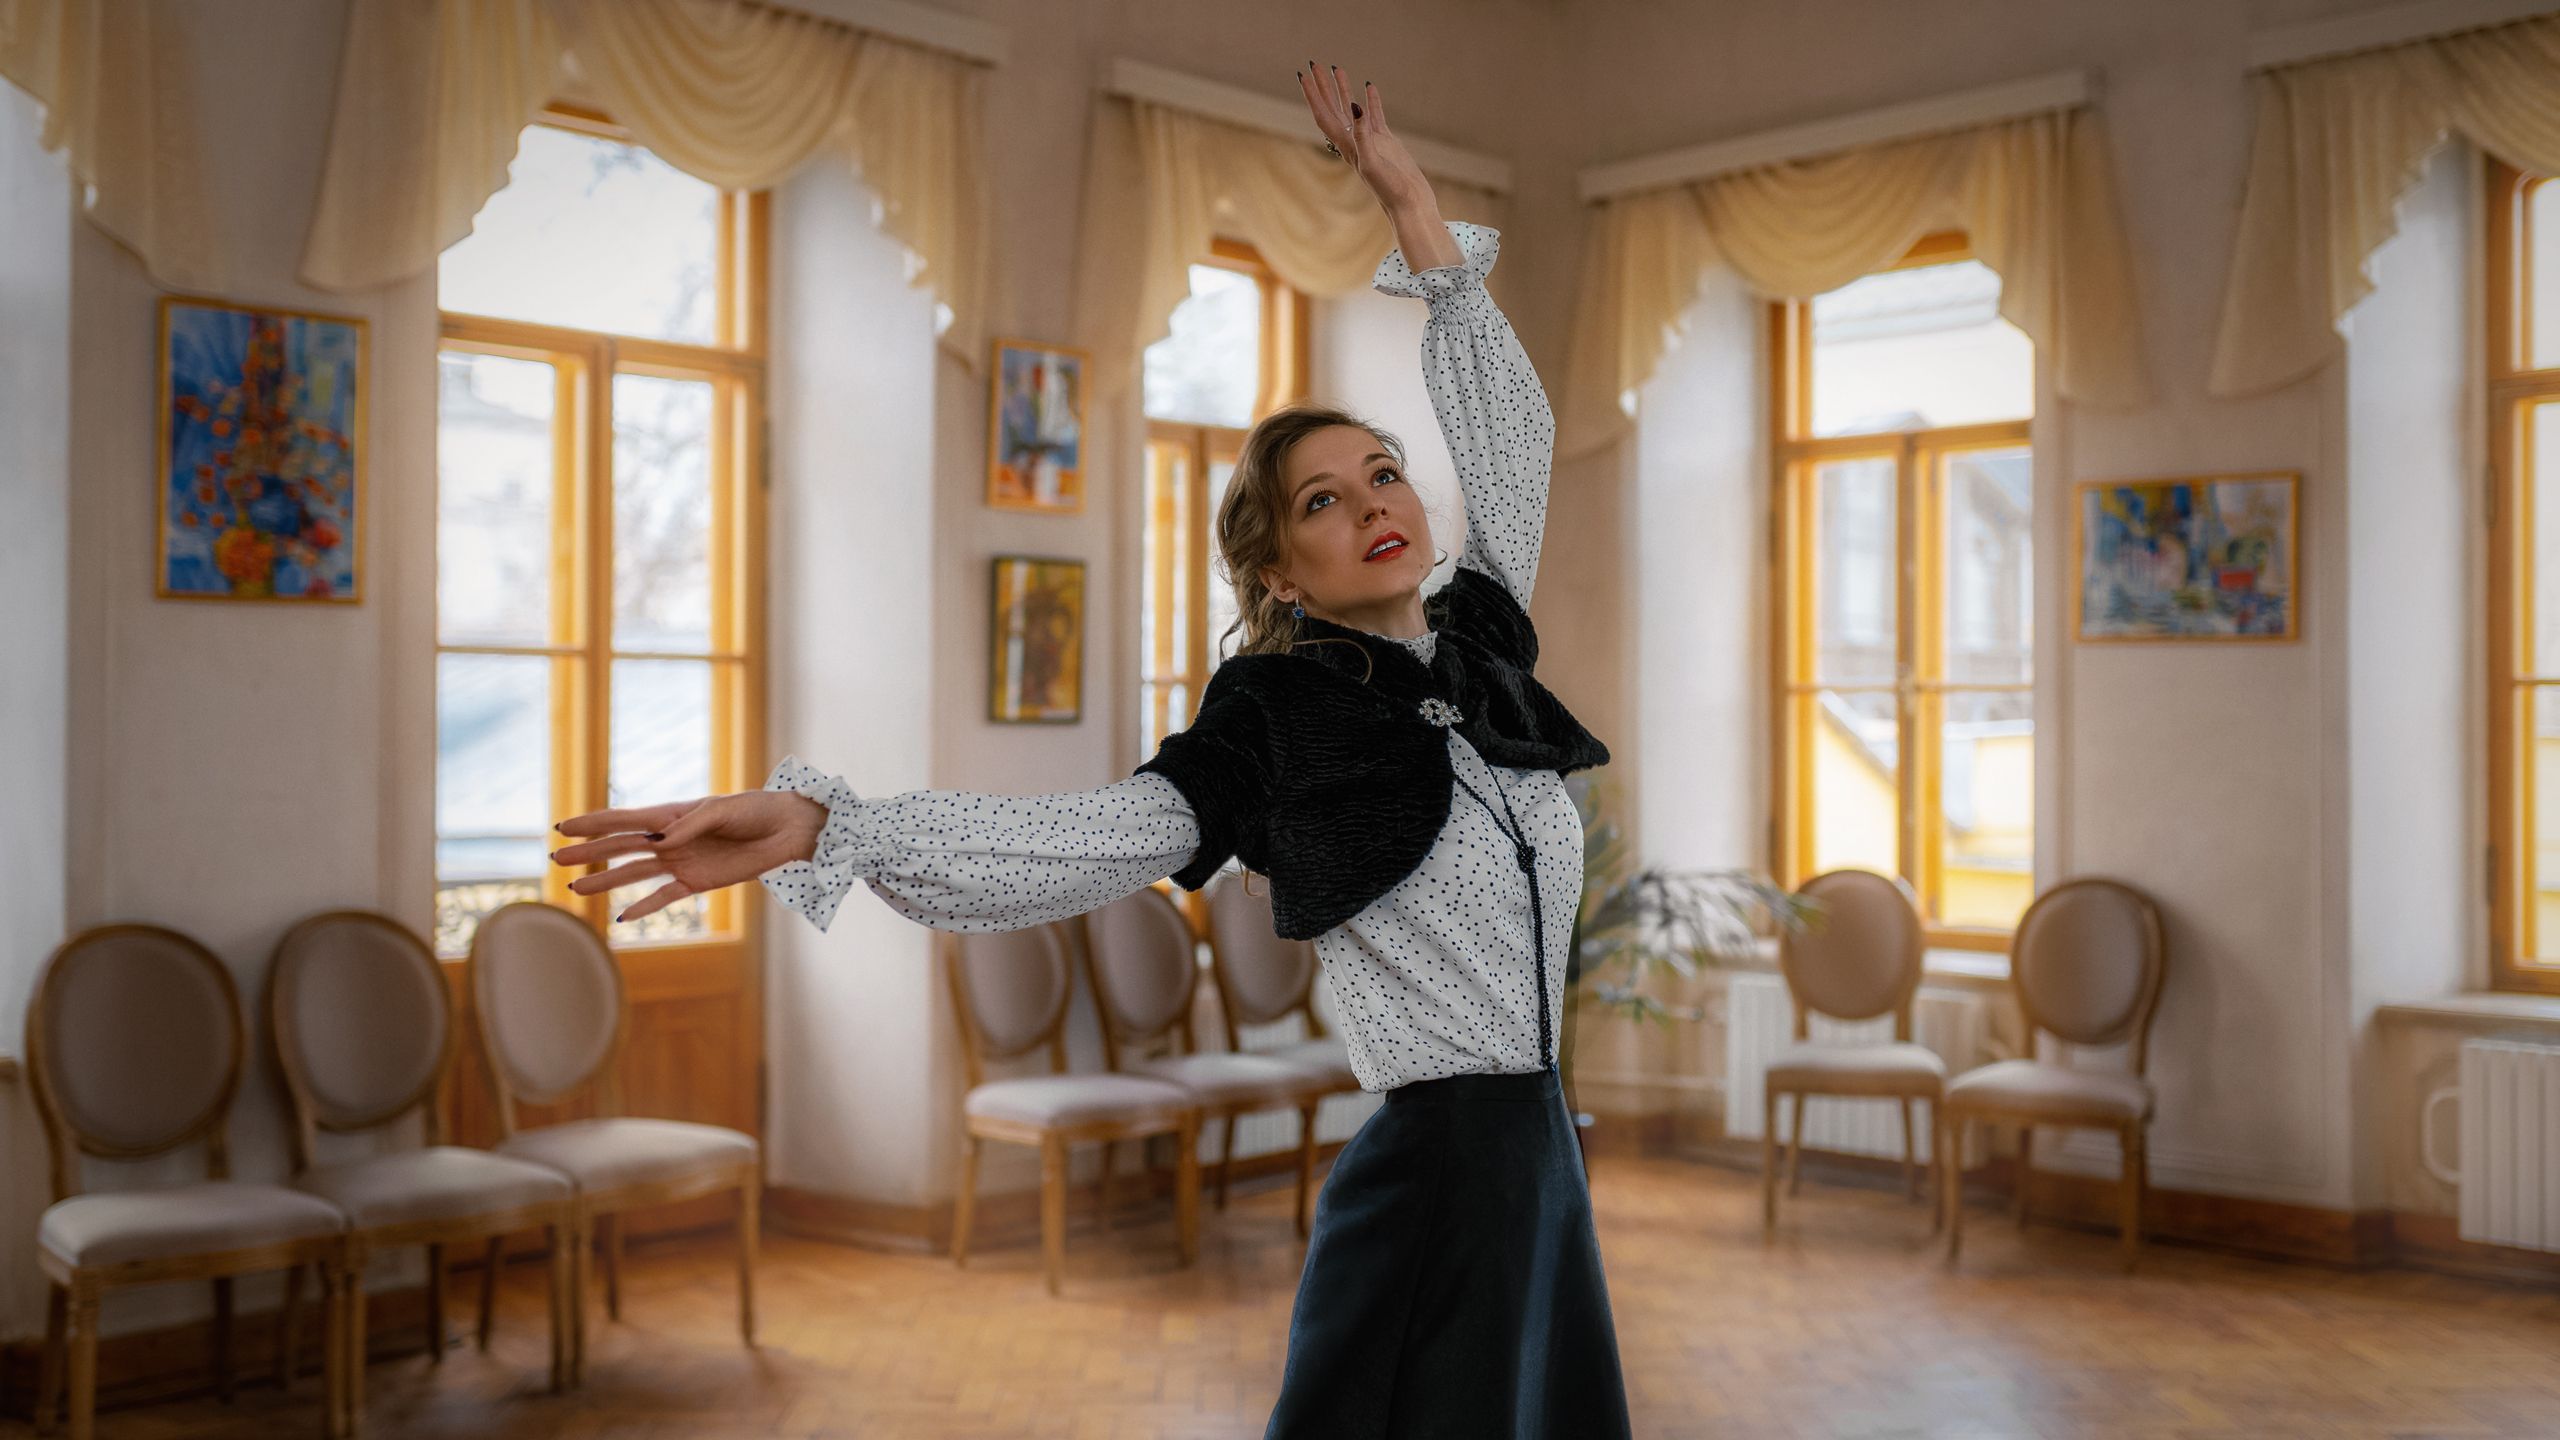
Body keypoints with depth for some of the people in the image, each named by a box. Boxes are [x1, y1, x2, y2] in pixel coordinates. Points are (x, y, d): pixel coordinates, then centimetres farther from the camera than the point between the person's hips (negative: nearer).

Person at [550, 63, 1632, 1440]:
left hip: (1539, 1161, 6)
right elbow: (1080, 840, -18)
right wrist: (816, 822, -29)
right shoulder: (1278, 716, -8)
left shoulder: (1482, 635, 8)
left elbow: (1508, 429, 17)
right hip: (1432, 1176, -6)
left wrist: (1413, 205, 20)